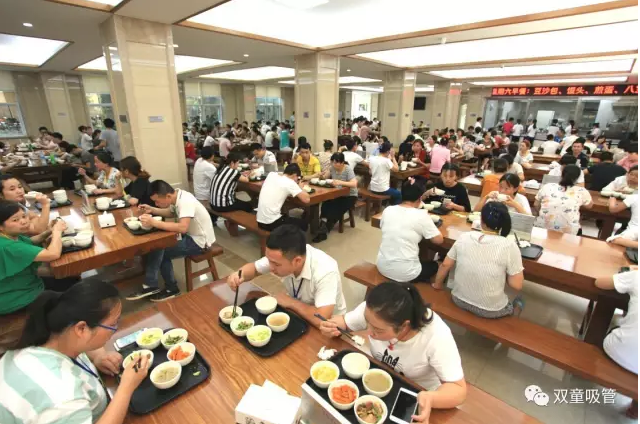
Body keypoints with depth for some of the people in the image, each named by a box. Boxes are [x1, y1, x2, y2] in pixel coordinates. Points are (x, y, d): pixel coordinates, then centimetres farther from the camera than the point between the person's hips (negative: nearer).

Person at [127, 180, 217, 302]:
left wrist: (153, 222, -37)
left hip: (199, 242, -9)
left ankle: (150, 286, 10)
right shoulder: (177, 197, -1)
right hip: (191, 235, 9)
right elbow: (172, 213, 18)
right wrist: (151, 210, 3)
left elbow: (182, 228, -40)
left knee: (157, 251, -8)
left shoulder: (185, 202, -28)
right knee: (158, 248, 4)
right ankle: (171, 288, 11)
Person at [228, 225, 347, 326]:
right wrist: (240, 275, -24)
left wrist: (290, 302, -28)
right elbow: (254, 268, -2)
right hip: (298, 313, 5)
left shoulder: (325, 271, -38)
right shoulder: (280, 257, -20)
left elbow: (322, 321, -42)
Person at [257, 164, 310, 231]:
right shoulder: (290, 182, -11)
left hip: (260, 220, 7)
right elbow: (307, 200, -14)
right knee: (303, 223, 16)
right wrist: (300, 188, 6)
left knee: (286, 217, 34)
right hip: (272, 223, -7)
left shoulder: (271, 175, 6)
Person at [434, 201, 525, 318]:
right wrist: (504, 273, 6)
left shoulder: (464, 237, -8)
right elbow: (517, 285, -14)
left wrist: (437, 285, 17)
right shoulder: (509, 246, -19)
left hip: (459, 300, 3)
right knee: (518, 302, 30)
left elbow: (445, 265, 1)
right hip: (489, 310, -2)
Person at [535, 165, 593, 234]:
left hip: (542, 228, 0)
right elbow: (589, 206, 18)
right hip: (567, 232, 0)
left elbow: (536, 206, 11)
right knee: (578, 230, 33)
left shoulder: (546, 186, 0)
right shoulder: (581, 191, -2)